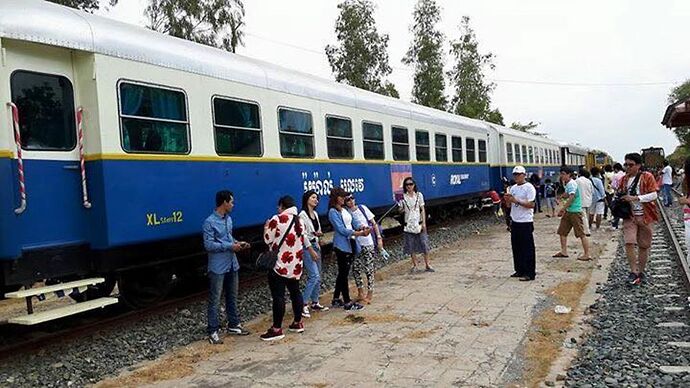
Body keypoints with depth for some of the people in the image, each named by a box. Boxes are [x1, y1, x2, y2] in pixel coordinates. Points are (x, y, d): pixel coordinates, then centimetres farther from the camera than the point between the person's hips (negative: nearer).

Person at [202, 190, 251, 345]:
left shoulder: (228, 219, 9)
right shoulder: (209, 222, -15)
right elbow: (209, 245, -18)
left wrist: (238, 243, 3)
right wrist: (230, 246, -20)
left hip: (232, 265, 8)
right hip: (218, 267, -8)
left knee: (232, 297, 17)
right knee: (215, 300, 0)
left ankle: (233, 325, 29)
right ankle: (213, 331, 9)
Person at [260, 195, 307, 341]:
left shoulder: (277, 220, -11)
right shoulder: (299, 221, 9)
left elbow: (268, 240, -6)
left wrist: (267, 227, 10)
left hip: (279, 265, -7)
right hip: (296, 265, 7)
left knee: (278, 296, -4)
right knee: (295, 292, 16)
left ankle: (277, 329, -1)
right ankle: (298, 323, 25)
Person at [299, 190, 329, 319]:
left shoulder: (315, 213, 12)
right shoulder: (302, 215, -12)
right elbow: (303, 234, -16)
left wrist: (318, 233, 1)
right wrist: (311, 250, -17)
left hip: (315, 245, 8)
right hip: (307, 247, -8)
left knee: (317, 277, 11)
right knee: (314, 276, -15)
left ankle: (315, 303, 21)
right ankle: (304, 305, -10)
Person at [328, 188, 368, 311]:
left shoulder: (345, 210, 14)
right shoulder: (333, 212, -10)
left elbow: (354, 222, 10)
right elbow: (342, 229, -17)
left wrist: (362, 228, -12)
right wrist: (359, 233, -22)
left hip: (350, 244, 8)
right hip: (341, 246, -8)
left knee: (343, 273, 15)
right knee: (344, 273, -2)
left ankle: (336, 299, 26)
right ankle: (347, 302, 4)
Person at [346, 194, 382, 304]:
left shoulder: (362, 208, -4)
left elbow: (374, 224, 0)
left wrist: (379, 238, -4)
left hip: (368, 243, -2)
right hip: (356, 245, 2)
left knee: (368, 269, 2)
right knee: (355, 268, 5)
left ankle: (370, 293, 14)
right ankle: (360, 292, 23)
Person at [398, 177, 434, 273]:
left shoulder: (419, 195, 2)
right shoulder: (403, 197, 1)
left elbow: (422, 210, 2)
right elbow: (401, 210, 3)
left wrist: (424, 223, -5)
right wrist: (400, 206, -20)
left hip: (419, 223, 0)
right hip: (409, 224, 0)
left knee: (424, 244, -2)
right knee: (411, 246, 4)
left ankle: (427, 265, 7)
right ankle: (414, 265, 16)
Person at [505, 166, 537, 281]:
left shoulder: (529, 187, -9)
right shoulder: (513, 188, 13)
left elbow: (531, 204, -18)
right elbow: (509, 204, 17)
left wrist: (517, 201, -23)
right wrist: (508, 199, -5)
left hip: (526, 222, -8)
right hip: (515, 221, 8)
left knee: (527, 248, -3)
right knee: (516, 247, 13)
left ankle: (530, 273, 3)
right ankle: (519, 270, 23)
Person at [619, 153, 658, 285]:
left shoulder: (647, 177, -5)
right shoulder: (624, 179, 8)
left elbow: (654, 195, -12)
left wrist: (635, 198, -22)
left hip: (644, 216, -2)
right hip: (629, 216, 2)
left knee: (644, 245, 7)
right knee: (629, 242, -13)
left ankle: (641, 272, 21)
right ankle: (633, 272, -7)